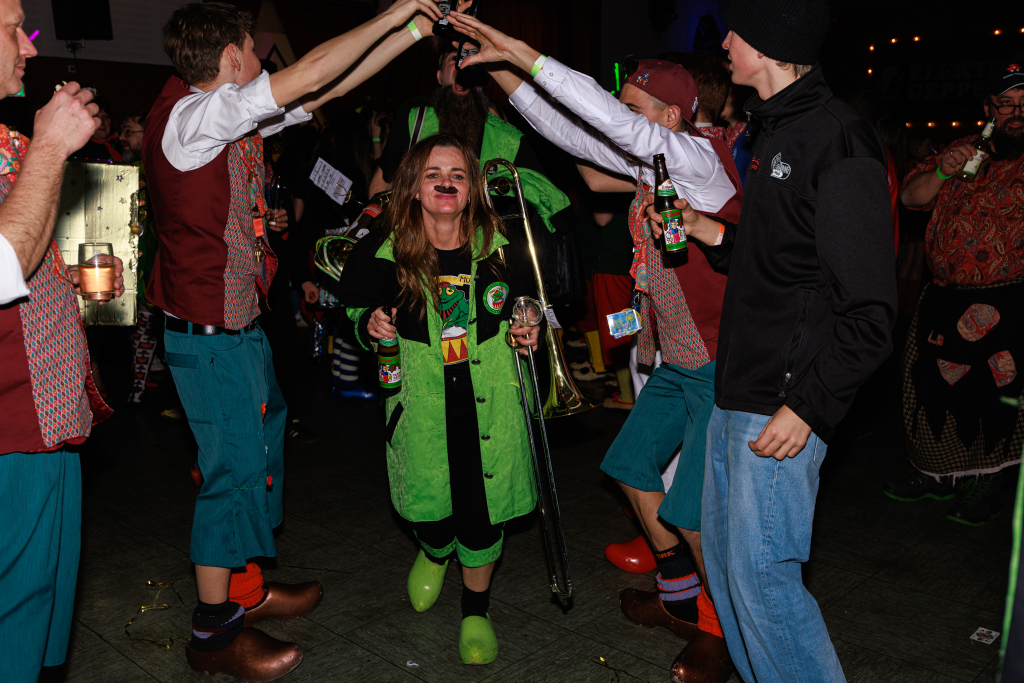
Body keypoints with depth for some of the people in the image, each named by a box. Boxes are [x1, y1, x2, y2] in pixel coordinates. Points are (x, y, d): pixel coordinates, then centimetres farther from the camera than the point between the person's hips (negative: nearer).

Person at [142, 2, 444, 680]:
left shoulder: (235, 116, 9)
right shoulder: (188, 114, -18)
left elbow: (324, 92, 11)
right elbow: (308, 76, -24)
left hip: (240, 324, 10)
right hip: (211, 331, -10)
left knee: (262, 451, 18)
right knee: (234, 468, -2)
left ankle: (245, 589, 34)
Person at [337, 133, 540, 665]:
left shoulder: (498, 246, -3)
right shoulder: (385, 251, -6)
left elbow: (524, 301, 14)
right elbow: (357, 309, 8)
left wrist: (528, 328, -6)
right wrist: (370, 325, -14)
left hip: (489, 399, 1)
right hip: (421, 403, 0)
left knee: (482, 510, 4)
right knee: (428, 508, 4)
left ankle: (476, 609, 31)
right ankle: (434, 553, 46)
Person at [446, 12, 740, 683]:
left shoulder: (698, 156, -17)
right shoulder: (645, 166, 8)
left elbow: (616, 124, -32)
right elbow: (566, 129, 10)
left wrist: (525, 54, -31)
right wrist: (499, 68, 2)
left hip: (723, 366, -9)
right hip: (676, 362, 9)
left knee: (694, 512, -6)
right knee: (634, 466, 17)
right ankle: (681, 601, 35)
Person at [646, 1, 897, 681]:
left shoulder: (839, 141, -16)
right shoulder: (780, 131, 14)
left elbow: (870, 310, -19)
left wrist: (809, 405, -20)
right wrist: (718, 237, 16)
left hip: (783, 407, -10)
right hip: (737, 392, 10)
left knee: (760, 573, -2)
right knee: (725, 555, 18)